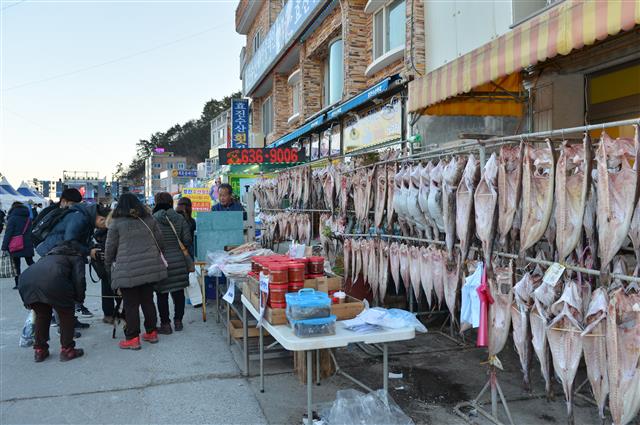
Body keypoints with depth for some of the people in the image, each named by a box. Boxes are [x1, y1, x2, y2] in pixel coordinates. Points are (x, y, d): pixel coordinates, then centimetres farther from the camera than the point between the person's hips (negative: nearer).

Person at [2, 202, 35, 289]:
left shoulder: (13, 218, -8)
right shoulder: (28, 218, 10)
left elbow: (8, 233, -10)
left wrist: (4, 246, -9)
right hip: (28, 245, 5)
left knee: (16, 265, 2)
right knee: (30, 262, 13)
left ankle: (18, 283, 2)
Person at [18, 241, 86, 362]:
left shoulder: (51, 254, 41)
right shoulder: (77, 257, 23)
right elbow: (79, 279, 7)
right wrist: (80, 298, 21)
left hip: (26, 280, 6)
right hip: (52, 280, -6)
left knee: (41, 315, 27)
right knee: (66, 314, 15)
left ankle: (39, 350, 31)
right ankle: (67, 350, 17)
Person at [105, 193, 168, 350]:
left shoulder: (116, 222, -1)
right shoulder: (149, 219, 9)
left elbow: (110, 247, 2)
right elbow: (160, 242, 12)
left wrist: (108, 265, 17)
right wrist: (154, 257, 27)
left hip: (127, 270, -4)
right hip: (150, 267, 4)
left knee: (131, 304, 3)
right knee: (148, 300, 14)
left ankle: (132, 338, 8)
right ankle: (151, 332, 22)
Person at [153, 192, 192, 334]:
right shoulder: (180, 219, -1)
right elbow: (187, 240, -1)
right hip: (179, 261, 3)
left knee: (162, 295, 8)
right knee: (178, 292, 14)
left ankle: (165, 324, 13)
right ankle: (178, 321, 23)